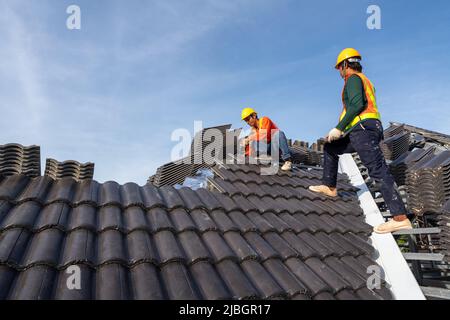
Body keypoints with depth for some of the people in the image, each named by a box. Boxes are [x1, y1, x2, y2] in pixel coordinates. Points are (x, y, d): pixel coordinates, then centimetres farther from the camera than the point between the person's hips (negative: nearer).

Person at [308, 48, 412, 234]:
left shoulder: (353, 78, 0)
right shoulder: (365, 81, 30)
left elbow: (357, 105, -17)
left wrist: (339, 128, -15)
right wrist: (343, 130, 33)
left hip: (363, 128, -10)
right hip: (370, 129, 10)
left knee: (378, 171, -17)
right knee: (330, 148, 22)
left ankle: (401, 218, -21)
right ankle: (329, 187, 27)